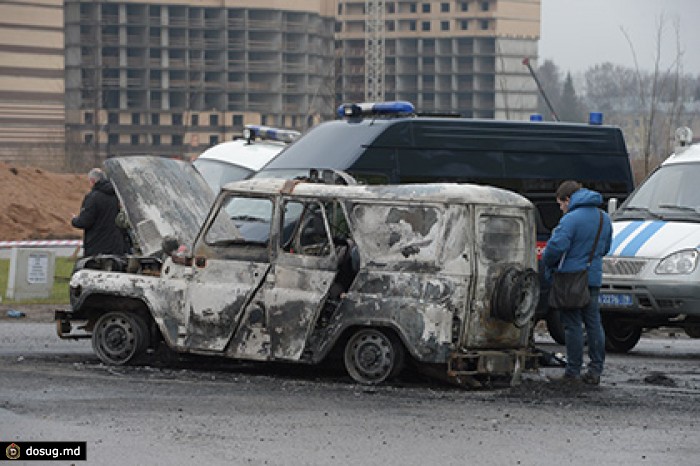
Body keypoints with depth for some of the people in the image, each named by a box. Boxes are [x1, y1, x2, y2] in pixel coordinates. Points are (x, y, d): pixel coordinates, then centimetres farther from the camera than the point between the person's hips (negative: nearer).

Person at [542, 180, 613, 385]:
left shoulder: (571, 219, -16)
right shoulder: (604, 218, 11)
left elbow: (556, 247, -24)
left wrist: (548, 265, -6)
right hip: (594, 278, 7)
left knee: (573, 325, -2)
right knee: (594, 324, 12)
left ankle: (573, 372, 0)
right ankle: (596, 370, 12)